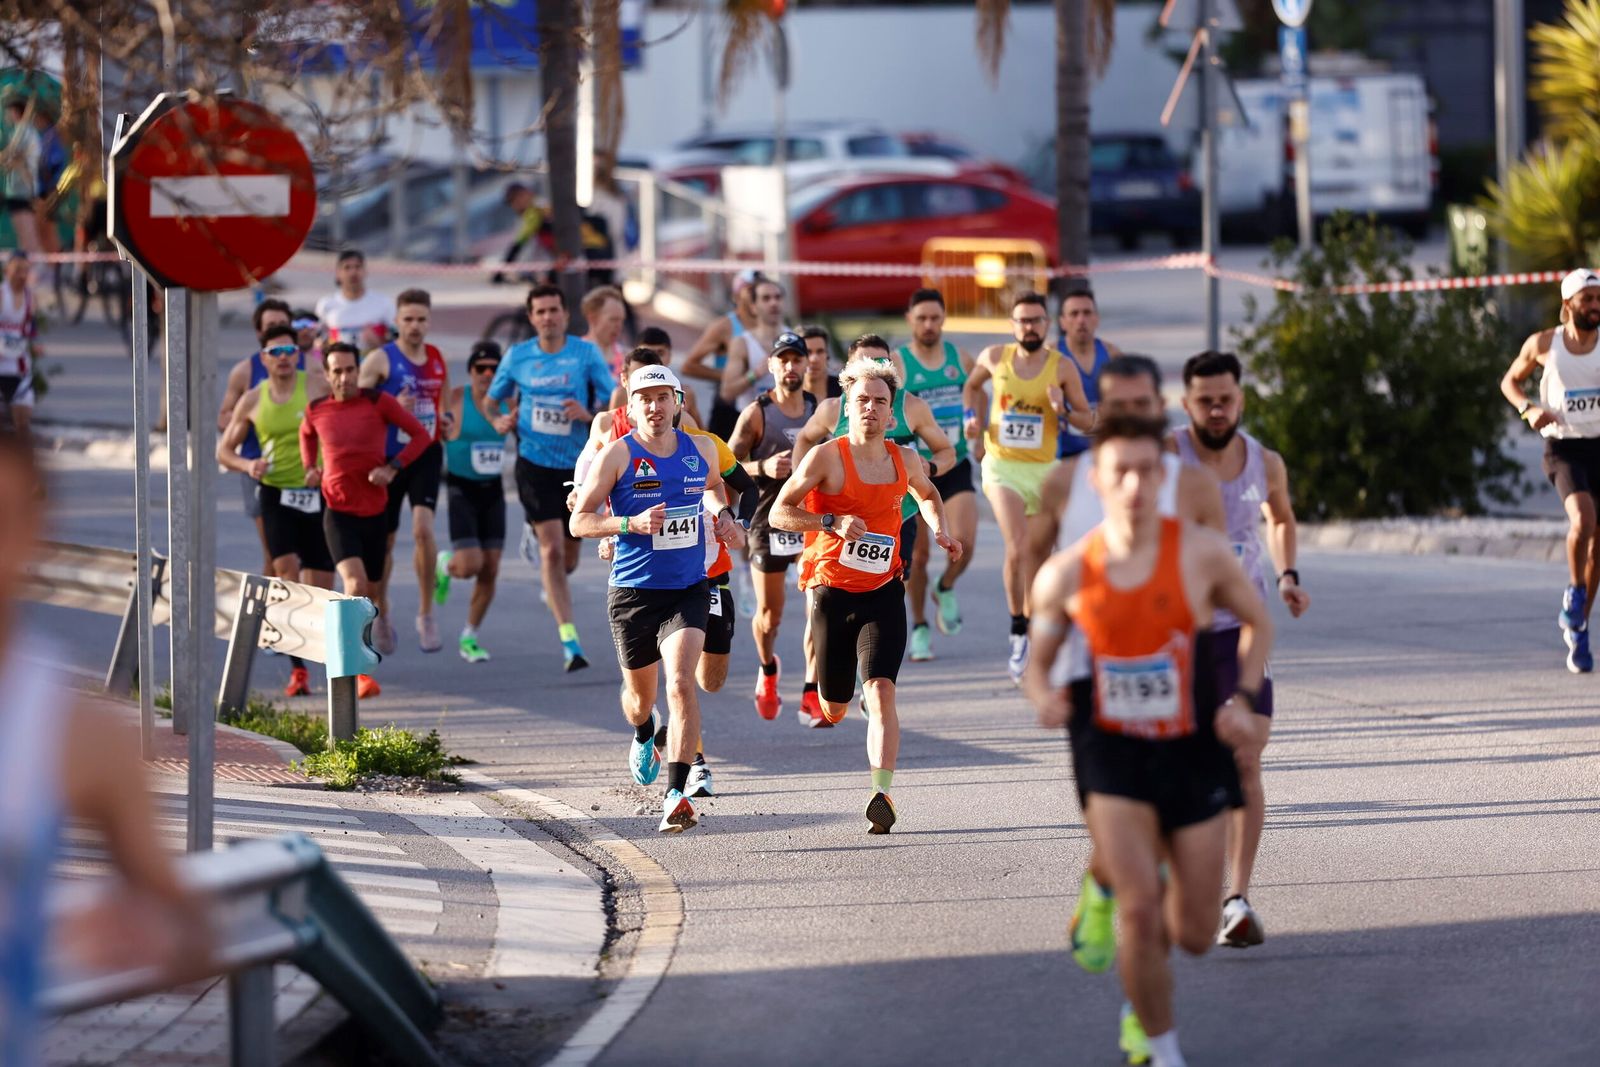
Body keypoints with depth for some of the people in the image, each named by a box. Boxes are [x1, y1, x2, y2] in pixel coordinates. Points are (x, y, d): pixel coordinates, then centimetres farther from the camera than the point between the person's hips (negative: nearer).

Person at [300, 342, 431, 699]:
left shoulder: (378, 402, -4)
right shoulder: (316, 412, 0)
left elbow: (419, 434, 1)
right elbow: (306, 435, 25)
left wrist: (393, 467, -11)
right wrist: (309, 469, 8)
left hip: (375, 511, 1)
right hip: (338, 512, -1)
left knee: (368, 590, 10)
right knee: (355, 584, -20)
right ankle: (361, 673, -22)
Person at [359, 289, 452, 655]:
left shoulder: (438, 360, 7)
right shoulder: (380, 360, -8)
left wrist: (447, 422, 4)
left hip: (427, 454, 2)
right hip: (387, 457, -2)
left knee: (423, 528, -18)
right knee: (383, 539, 8)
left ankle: (426, 614, -8)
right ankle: (381, 614, 30)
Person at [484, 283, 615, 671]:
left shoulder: (587, 354, -3)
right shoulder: (517, 356, 1)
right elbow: (489, 399, 14)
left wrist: (589, 415, -24)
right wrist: (497, 419, -9)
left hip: (578, 463, 1)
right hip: (534, 462, -1)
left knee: (567, 560, 10)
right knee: (552, 549, -14)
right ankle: (569, 642, -13)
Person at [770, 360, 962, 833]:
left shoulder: (904, 460, 5)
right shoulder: (826, 457, -8)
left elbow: (927, 494, 29)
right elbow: (779, 513, -9)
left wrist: (939, 530, 10)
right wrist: (833, 521, -22)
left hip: (883, 593, 1)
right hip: (833, 593, -1)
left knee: (881, 691, -19)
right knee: (834, 708, 9)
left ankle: (882, 794, -26)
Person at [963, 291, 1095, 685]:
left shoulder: (1062, 369, -3)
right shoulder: (994, 357, 1)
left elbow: (1088, 420, 1)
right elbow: (972, 386, 24)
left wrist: (1063, 410, -18)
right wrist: (974, 419, 9)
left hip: (1044, 470, 1)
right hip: (1001, 466, -1)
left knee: (1037, 557, 10)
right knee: (1016, 549, -20)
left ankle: (1028, 642, 25)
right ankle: (1018, 632, -10)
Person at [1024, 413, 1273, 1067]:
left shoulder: (1201, 553, -10)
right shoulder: (1065, 576, -8)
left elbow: (1258, 623, 7)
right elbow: (1036, 660, 8)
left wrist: (1243, 699, -8)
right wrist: (1043, 698, -15)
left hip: (1193, 751, 1)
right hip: (1111, 752, -1)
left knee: (1195, 935, 6)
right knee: (1139, 913, -17)